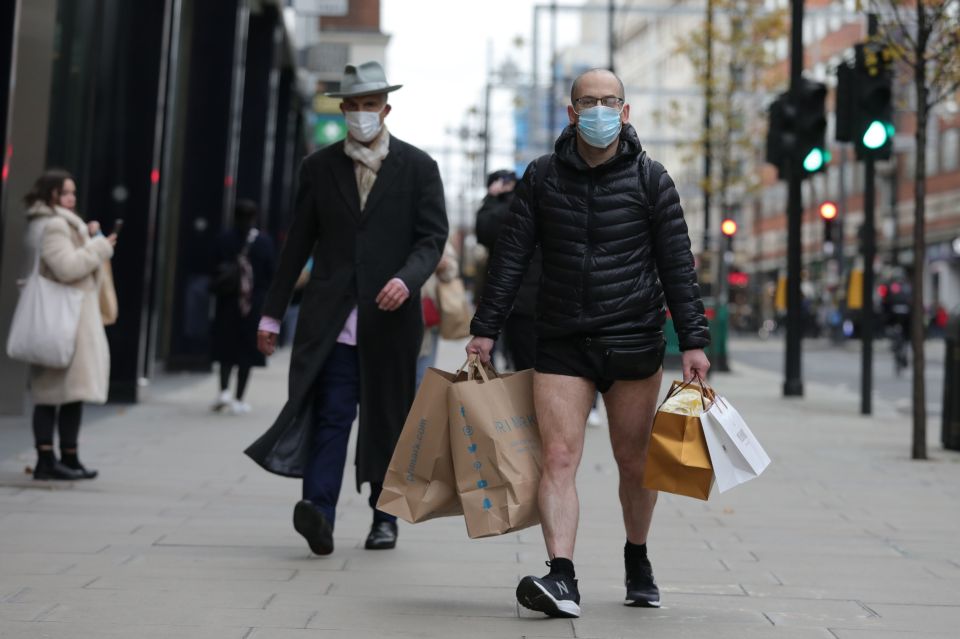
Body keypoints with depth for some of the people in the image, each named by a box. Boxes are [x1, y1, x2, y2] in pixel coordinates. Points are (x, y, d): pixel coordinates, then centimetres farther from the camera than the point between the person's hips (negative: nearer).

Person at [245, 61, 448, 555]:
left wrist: (407, 278, -21)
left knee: (387, 418, 9)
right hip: (332, 316, 0)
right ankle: (319, 515, -20)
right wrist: (272, 311, 11)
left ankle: (385, 516, 23)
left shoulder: (417, 167, 5)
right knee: (330, 413, -11)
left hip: (390, 316, 0)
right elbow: (298, 243, 12)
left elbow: (432, 236, -1)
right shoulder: (319, 167, 10)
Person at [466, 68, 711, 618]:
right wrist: (486, 329, 3)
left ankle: (638, 559, 31)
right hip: (562, 344, 1)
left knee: (634, 463, 9)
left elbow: (678, 265, 1)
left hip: (634, 342, -1)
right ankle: (562, 578, -15)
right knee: (559, 458, -12)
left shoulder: (649, 179, 1)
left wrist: (694, 340, -4)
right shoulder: (543, 177, 5)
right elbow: (512, 257, 7)